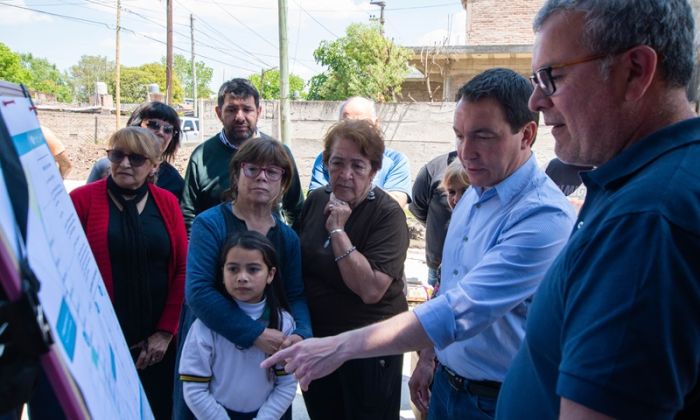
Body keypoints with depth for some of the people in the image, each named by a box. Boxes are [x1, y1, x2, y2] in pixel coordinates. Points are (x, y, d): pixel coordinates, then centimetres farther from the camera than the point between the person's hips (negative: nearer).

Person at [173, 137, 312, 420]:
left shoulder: (288, 237, 5)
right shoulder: (210, 224, -10)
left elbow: (296, 296, 0)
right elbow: (198, 291, -20)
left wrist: (301, 334, -22)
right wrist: (255, 334, -26)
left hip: (267, 360, 4)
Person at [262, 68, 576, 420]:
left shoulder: (545, 217, -25)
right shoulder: (473, 195, 2)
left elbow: (461, 311, -33)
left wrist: (340, 347, -34)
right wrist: (428, 357, 14)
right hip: (446, 383, 7)